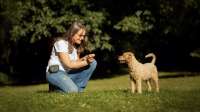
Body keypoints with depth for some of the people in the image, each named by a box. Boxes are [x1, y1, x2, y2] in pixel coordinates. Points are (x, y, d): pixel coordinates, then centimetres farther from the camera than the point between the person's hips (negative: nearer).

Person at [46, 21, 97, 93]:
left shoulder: (76, 45, 10)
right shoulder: (61, 43, -14)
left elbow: (77, 62, 1)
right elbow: (69, 64, -19)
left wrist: (86, 58, -18)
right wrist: (86, 62, -18)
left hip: (68, 73, 8)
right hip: (55, 73, -8)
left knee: (93, 63, -5)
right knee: (72, 90, -34)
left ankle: (78, 88, -6)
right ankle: (55, 87, -2)